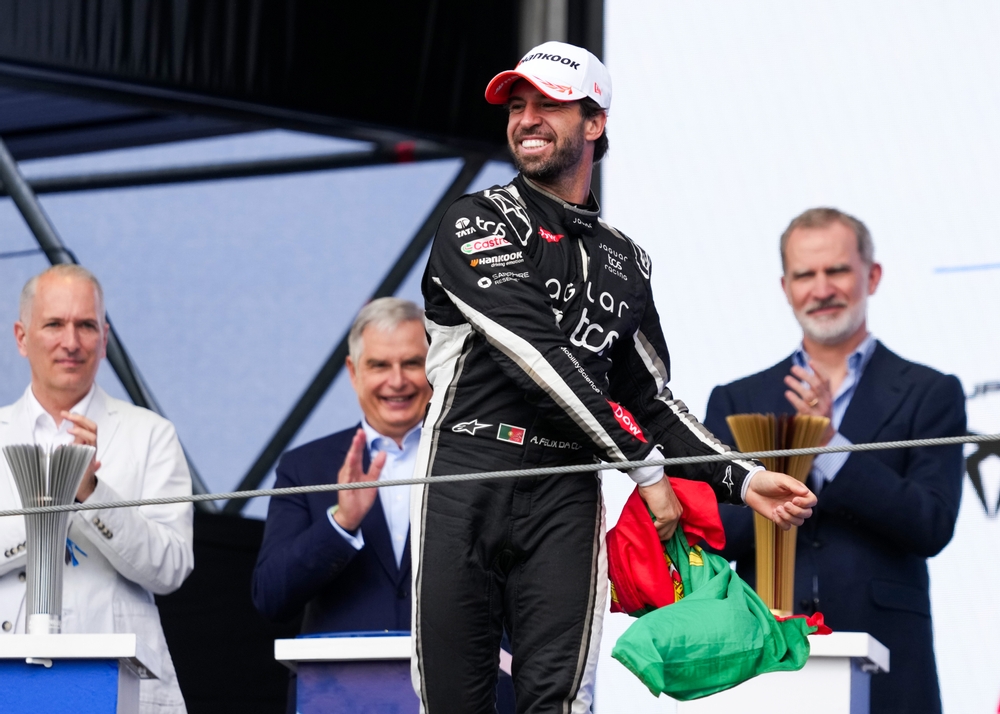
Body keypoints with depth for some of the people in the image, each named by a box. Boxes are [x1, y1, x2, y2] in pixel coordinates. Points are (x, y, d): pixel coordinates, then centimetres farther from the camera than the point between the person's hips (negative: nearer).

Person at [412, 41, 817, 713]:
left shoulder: (624, 261, 21)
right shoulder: (475, 222, 6)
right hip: (464, 479, -3)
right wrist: (645, 466, -8)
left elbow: (651, 400, 23)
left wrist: (743, 479, 7)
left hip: (565, 494, 3)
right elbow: (536, 354, -6)